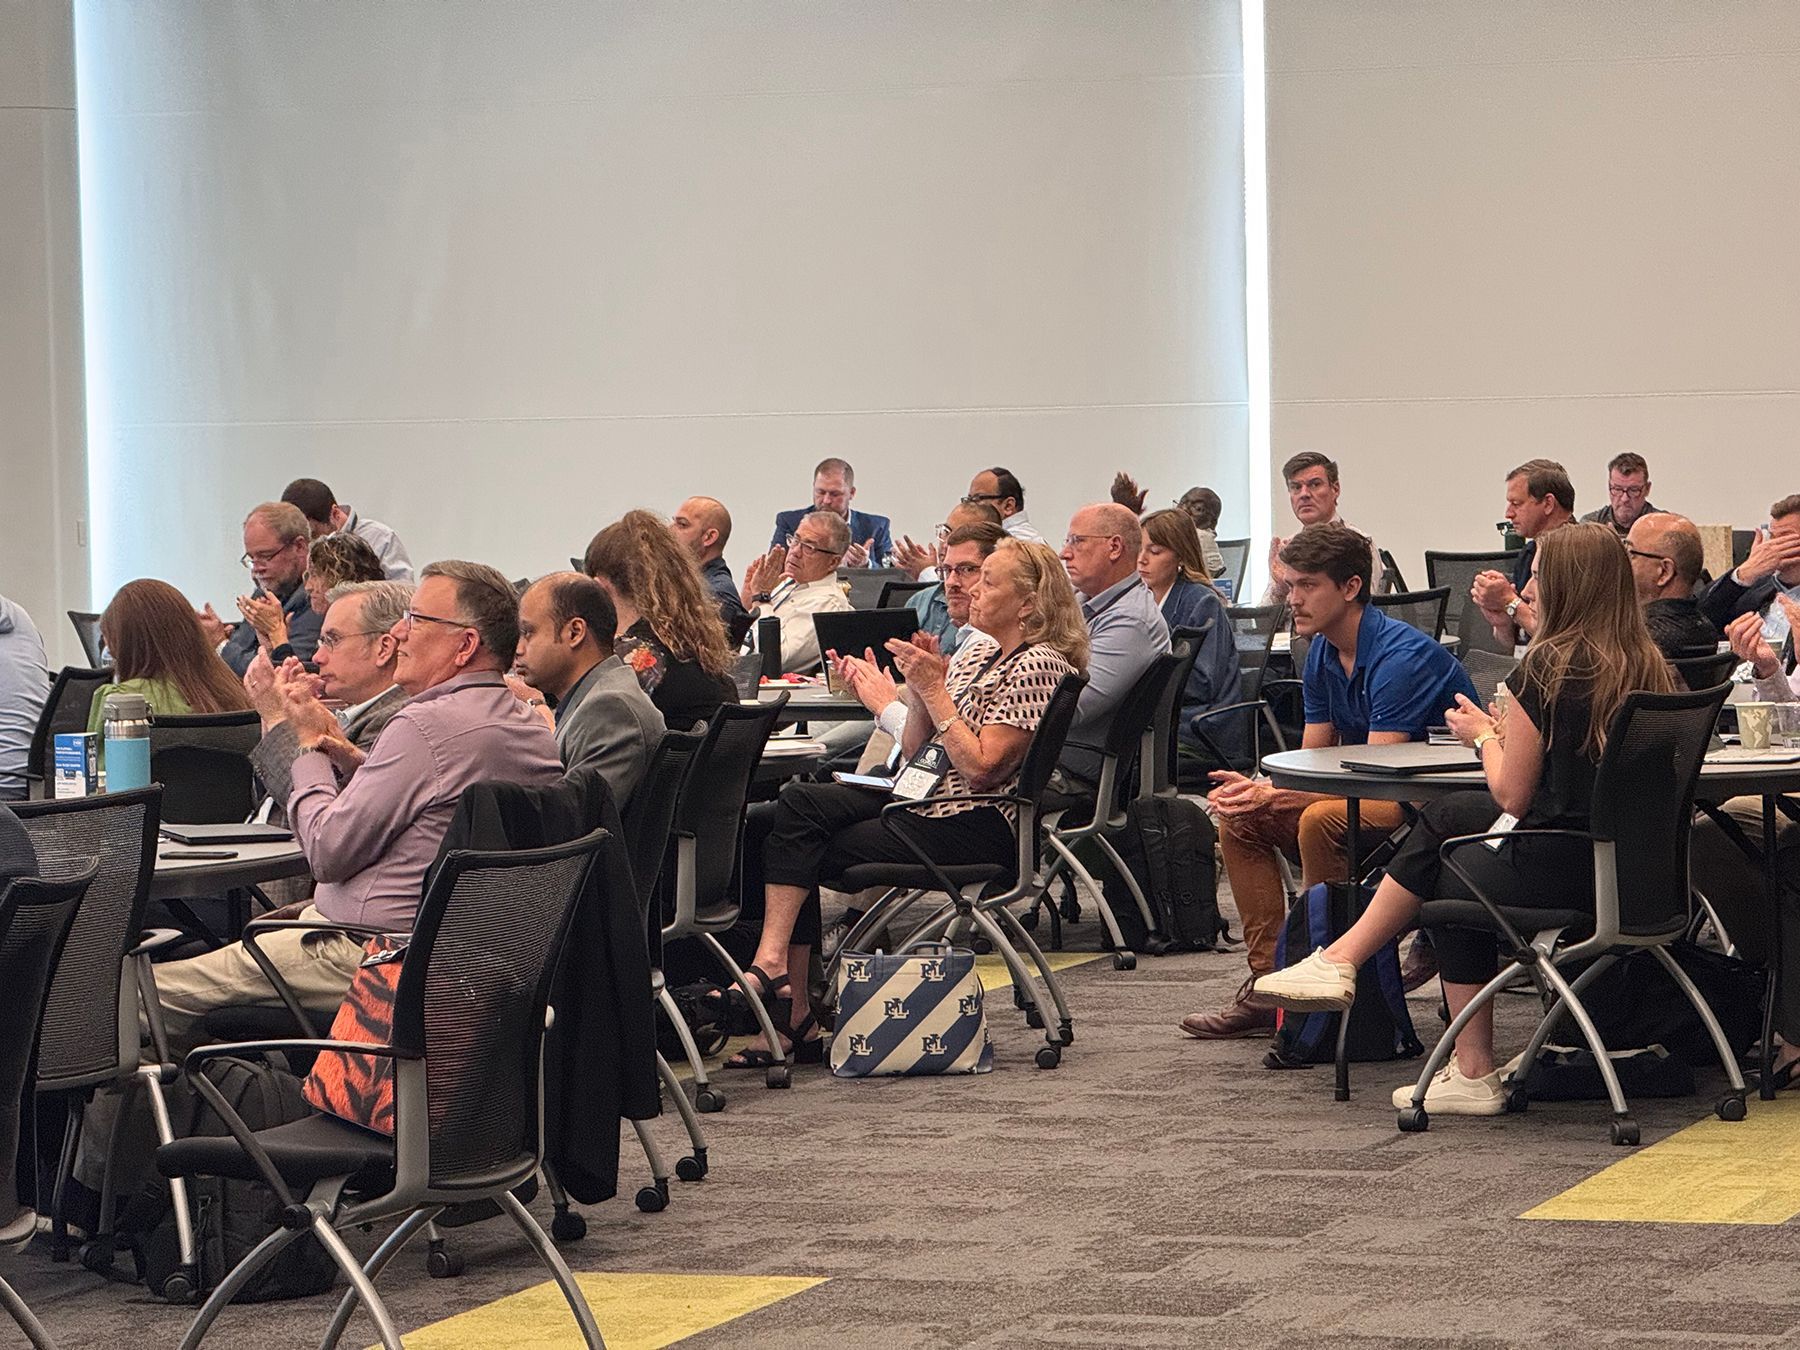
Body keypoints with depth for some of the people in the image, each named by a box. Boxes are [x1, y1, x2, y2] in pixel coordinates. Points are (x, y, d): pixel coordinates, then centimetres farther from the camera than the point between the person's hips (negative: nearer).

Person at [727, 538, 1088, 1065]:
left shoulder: (1038, 666, -8)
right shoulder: (975, 653, 19)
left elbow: (981, 767, -17)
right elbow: (913, 752, 18)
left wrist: (934, 689, -13)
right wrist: (920, 687, 1)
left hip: (976, 828, -9)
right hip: (921, 800, 9)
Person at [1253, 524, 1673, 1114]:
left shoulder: (1548, 666, -14)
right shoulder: (1647, 665, 6)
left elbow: (1513, 797, -7)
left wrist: (1484, 736, 11)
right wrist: (1509, 731, 21)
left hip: (1564, 867, -7)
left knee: (1451, 874, 25)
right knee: (1443, 815, 23)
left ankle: (1474, 1075, 31)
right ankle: (1343, 958, 30)